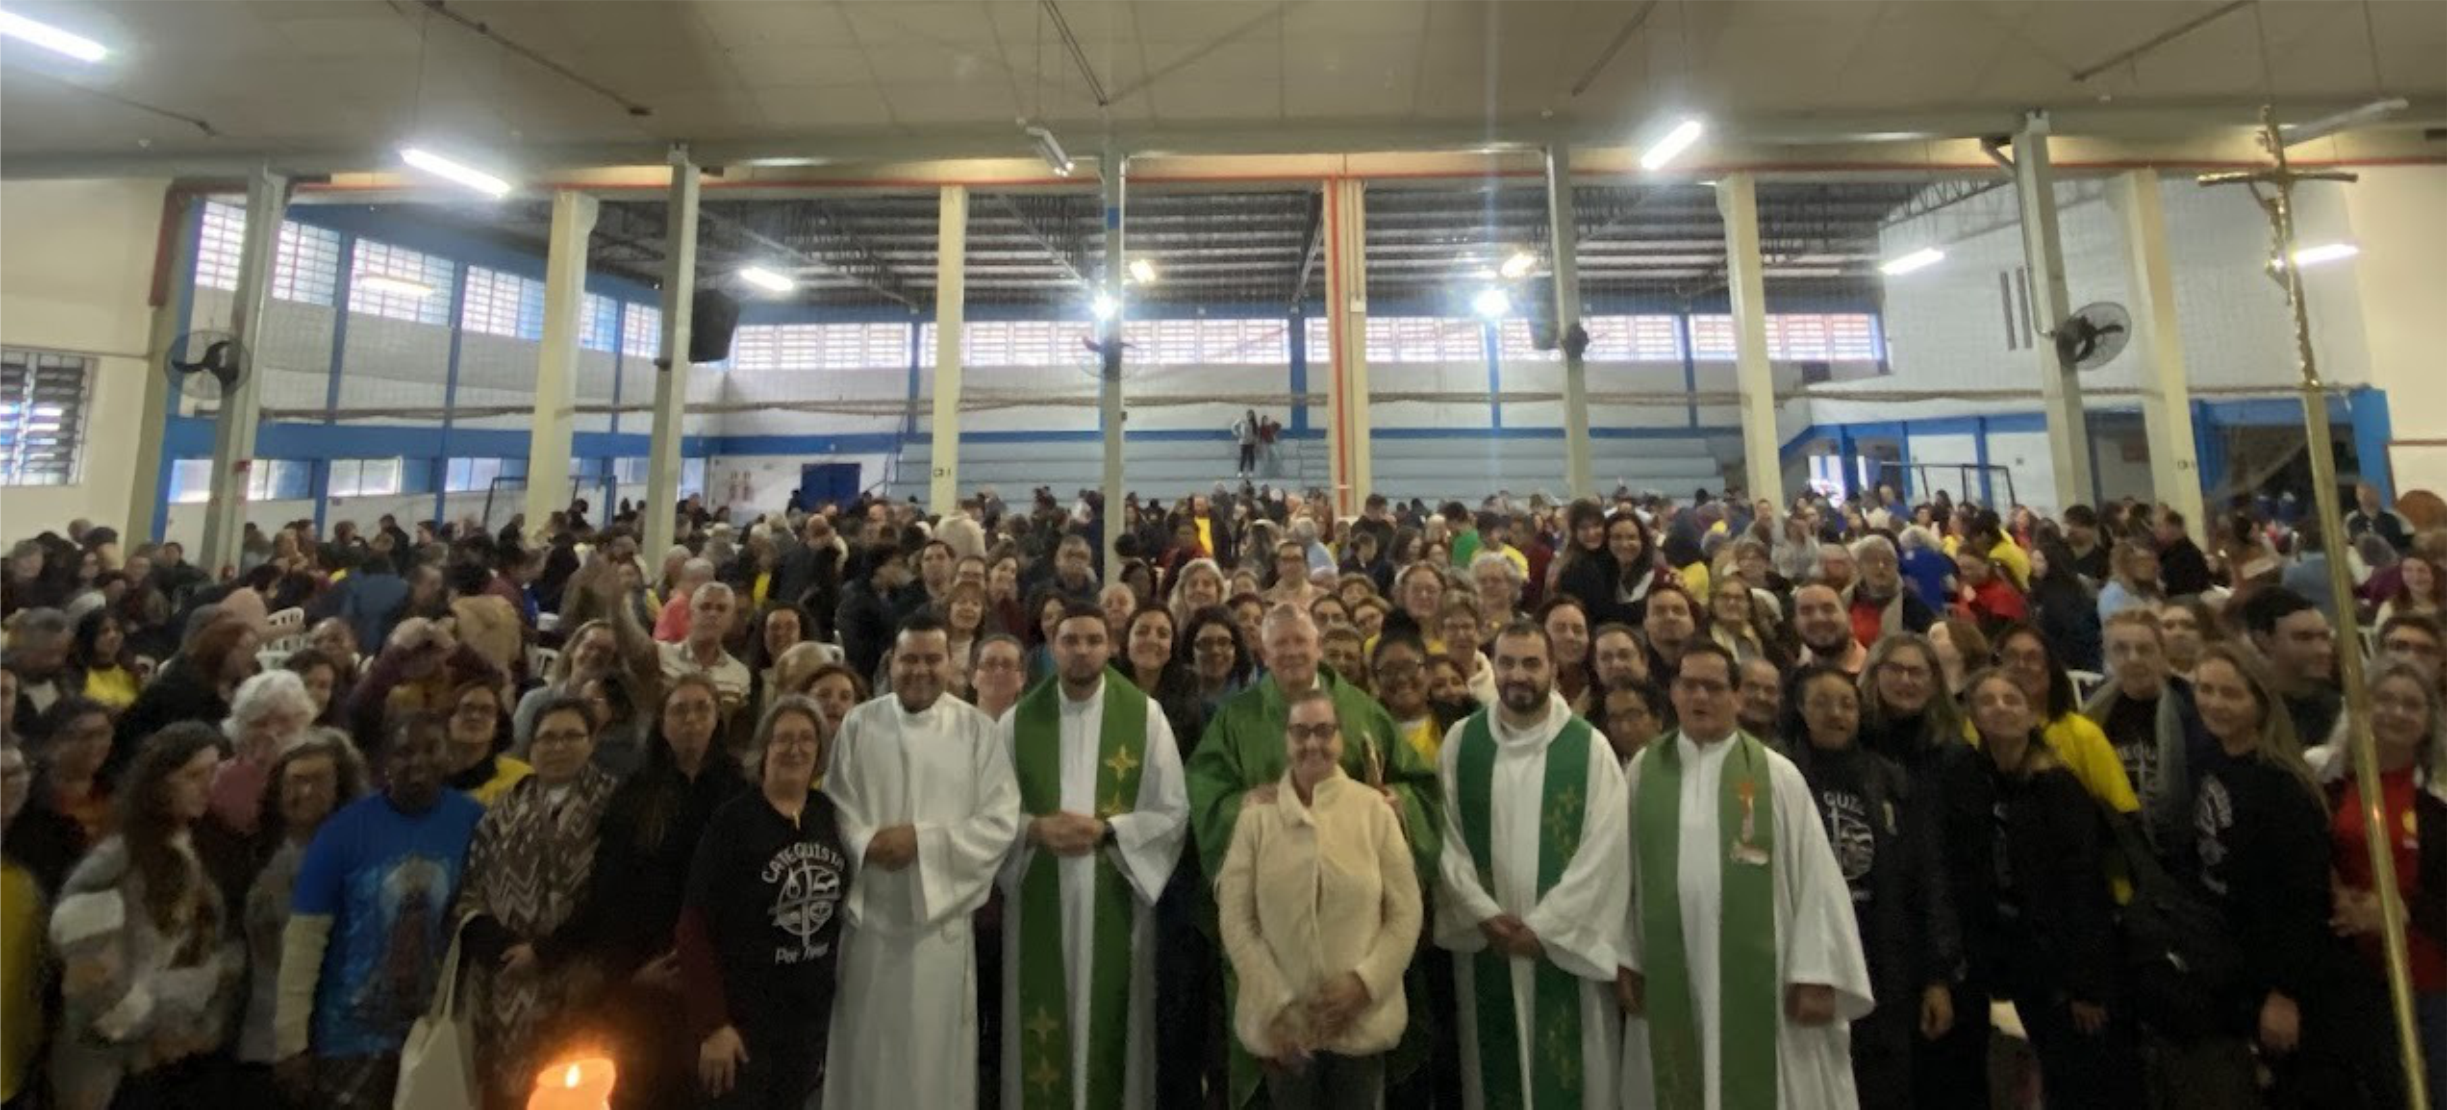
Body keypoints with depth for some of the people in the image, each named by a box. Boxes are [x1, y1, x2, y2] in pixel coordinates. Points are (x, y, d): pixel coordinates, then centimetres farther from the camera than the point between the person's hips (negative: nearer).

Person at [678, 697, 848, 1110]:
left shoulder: (830, 815, -2)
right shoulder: (733, 820, -15)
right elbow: (695, 926, -14)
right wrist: (711, 1024, -16)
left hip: (812, 1012, 5)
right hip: (742, 1015, -4)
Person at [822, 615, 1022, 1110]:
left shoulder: (976, 728, -4)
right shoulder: (857, 724, 1)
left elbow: (1002, 820, -8)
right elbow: (833, 808, 0)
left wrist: (924, 839, -15)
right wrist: (867, 843, -18)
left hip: (941, 915, -1)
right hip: (869, 911, 1)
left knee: (936, 1046, 10)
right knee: (868, 1047, 13)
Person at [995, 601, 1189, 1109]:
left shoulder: (1145, 714, -2)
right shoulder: (1017, 720, 3)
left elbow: (1174, 812, -3)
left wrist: (1105, 829, -15)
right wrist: (1035, 828, -14)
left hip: (1114, 898, -1)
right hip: (1038, 900, 1)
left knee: (1109, 1023, 8)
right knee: (1043, 1027, 7)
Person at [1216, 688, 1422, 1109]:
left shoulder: (1373, 809, -5)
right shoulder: (1256, 814, -5)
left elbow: (1405, 913, -2)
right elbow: (1235, 919, -4)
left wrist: (1364, 982, -12)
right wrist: (1276, 1004, -8)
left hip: (1362, 1019, 0)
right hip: (1283, 1024, 0)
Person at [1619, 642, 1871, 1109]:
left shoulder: (1776, 774, -3)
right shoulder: (1643, 769, 2)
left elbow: (1813, 876, -3)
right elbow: (1624, 870, 3)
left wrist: (1815, 973, -7)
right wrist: (1624, 956, 2)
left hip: (1758, 977, -1)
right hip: (1668, 976, 2)